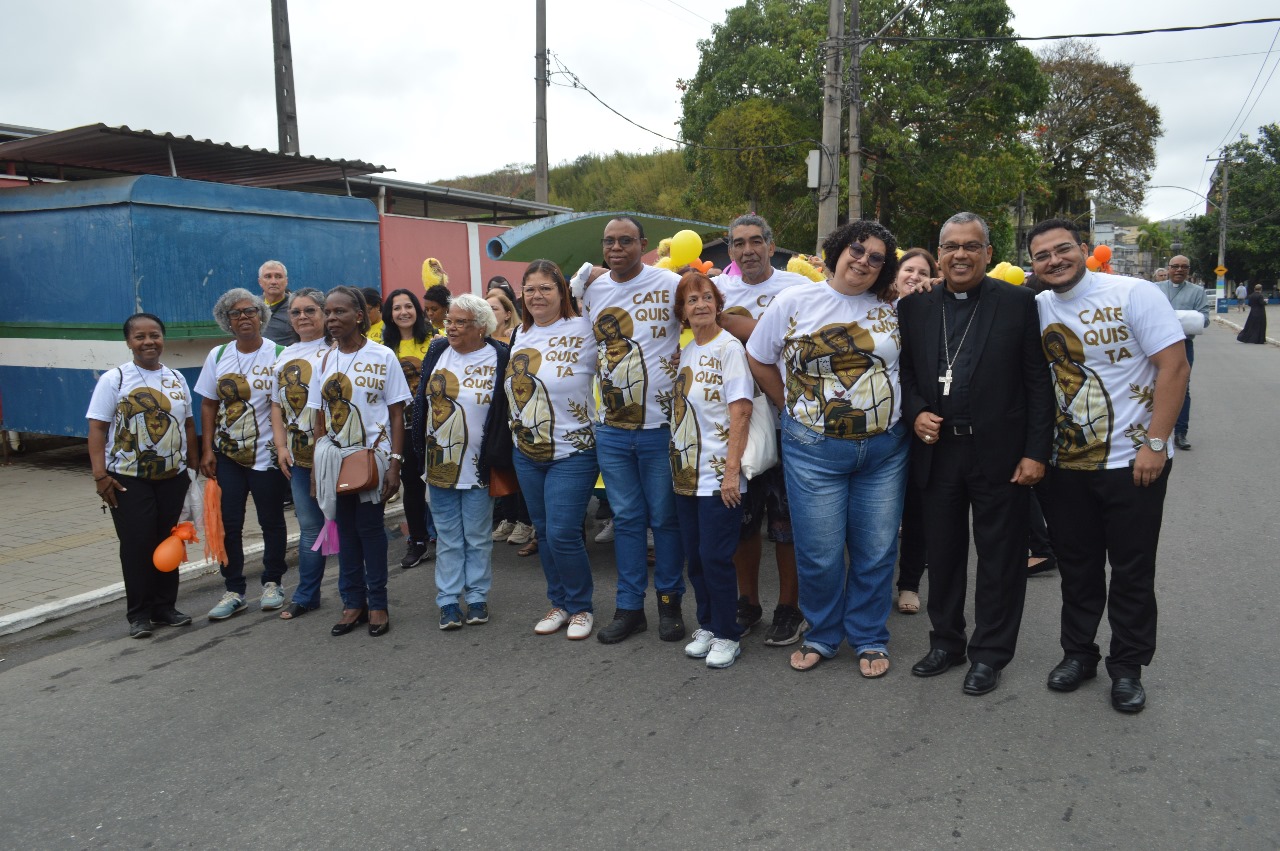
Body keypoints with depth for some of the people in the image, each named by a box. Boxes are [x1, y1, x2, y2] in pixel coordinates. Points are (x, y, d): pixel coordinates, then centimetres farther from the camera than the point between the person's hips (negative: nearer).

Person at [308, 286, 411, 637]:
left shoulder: (383, 357, -3)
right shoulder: (324, 361, 8)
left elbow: (397, 414, -4)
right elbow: (320, 418, 12)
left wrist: (395, 463, -11)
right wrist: (318, 464, 7)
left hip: (372, 455, -4)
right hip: (334, 459, 4)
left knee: (370, 528, 0)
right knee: (345, 529, 8)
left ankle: (377, 603, 13)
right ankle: (353, 601, 20)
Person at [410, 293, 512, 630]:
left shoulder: (499, 358, -8)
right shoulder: (437, 352, 5)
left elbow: (506, 411, -5)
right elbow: (421, 402, 12)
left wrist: (498, 457, -9)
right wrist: (420, 449, 9)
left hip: (477, 467, -3)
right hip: (439, 464, 4)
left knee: (478, 537, 8)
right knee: (448, 537, 11)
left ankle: (477, 597, 21)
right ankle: (448, 600, 19)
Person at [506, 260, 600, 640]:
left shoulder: (582, 331, -11)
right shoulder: (520, 335, 8)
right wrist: (517, 428, 16)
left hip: (572, 452, -6)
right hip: (527, 453, 7)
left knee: (562, 534, -9)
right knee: (543, 532, 14)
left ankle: (581, 607, 13)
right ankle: (559, 603, 30)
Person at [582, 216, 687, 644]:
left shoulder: (669, 284, -7)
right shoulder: (592, 291, 9)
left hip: (661, 425, -4)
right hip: (611, 428, 4)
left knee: (665, 519, 6)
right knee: (626, 519, 12)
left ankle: (669, 602, 23)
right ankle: (629, 607, 22)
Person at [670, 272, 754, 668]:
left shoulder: (729, 348, -9)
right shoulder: (686, 351, 11)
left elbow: (740, 413, -15)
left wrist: (732, 469, -20)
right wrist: (676, 463, 11)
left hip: (718, 473, -7)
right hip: (686, 472, 7)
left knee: (715, 556, -3)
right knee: (695, 556, 13)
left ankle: (726, 635, 13)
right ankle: (707, 625, 28)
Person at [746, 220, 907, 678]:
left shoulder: (890, 311, 5)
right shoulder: (795, 301, -1)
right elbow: (759, 360, 5)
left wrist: (906, 415, 2)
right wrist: (792, 409, 4)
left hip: (885, 449, 2)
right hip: (815, 450, -2)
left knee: (876, 551, 8)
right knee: (820, 553, 3)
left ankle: (869, 639, 27)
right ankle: (821, 636, 26)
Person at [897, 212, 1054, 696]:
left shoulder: (1018, 303, -4)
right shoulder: (914, 307, 5)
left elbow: (1038, 382, -5)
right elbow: (904, 371, 12)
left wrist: (1036, 451, -10)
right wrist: (915, 413, -7)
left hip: (1000, 454, -3)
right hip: (937, 452, 3)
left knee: (999, 558, 8)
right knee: (942, 553, 15)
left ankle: (990, 654, 24)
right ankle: (946, 642, 32)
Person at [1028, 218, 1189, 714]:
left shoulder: (1133, 294, -9)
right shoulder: (1035, 308, 2)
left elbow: (1175, 366, -12)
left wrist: (1155, 443, -16)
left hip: (1132, 463, -3)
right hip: (1064, 465, 4)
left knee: (1132, 571, 7)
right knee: (1076, 567, 14)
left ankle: (1127, 667, 23)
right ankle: (1078, 653, 30)